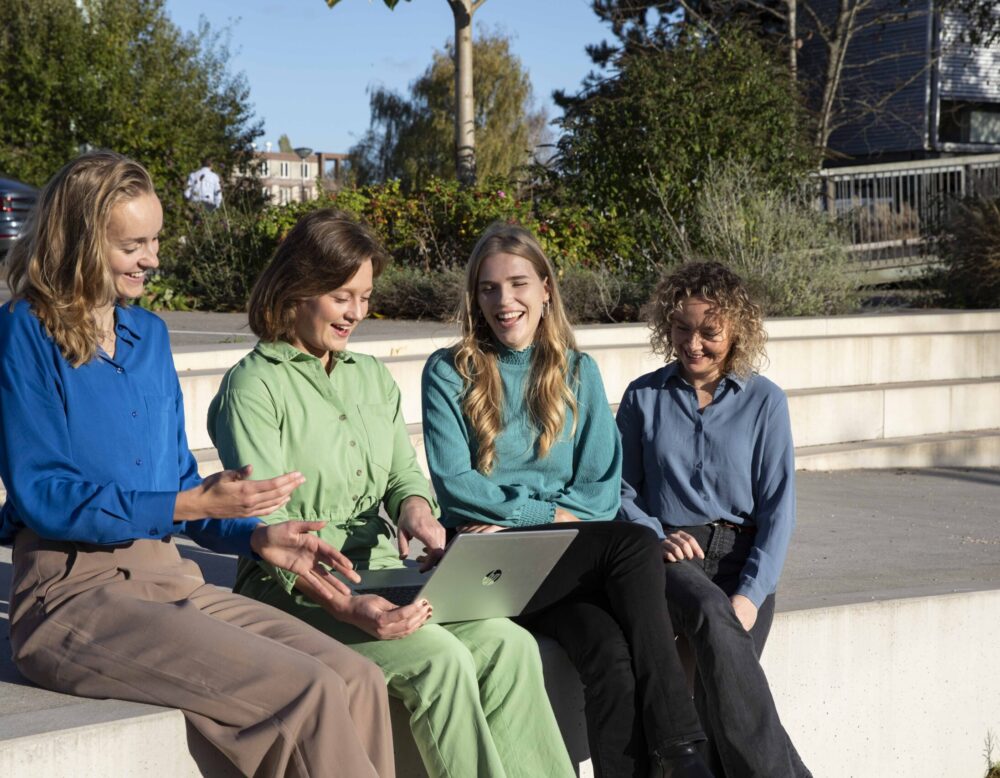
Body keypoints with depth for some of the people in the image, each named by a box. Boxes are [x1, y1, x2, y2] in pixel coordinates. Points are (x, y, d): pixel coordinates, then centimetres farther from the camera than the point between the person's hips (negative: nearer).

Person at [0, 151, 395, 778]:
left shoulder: (149, 335, 17)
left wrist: (257, 536, 2)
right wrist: (190, 505, -19)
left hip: (169, 578, 7)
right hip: (71, 592, -7)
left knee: (358, 682, -14)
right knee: (306, 691, -24)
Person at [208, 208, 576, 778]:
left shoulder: (373, 377, 17)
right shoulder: (255, 386, -5)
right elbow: (265, 526, -13)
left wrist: (415, 507, -9)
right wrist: (343, 606, -27)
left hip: (383, 573, 6)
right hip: (294, 587, -6)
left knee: (510, 644, -21)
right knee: (440, 657, -30)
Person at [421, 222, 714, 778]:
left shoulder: (579, 372, 13)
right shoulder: (449, 373, 4)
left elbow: (604, 488, 6)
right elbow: (453, 483, -5)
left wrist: (511, 521, -9)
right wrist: (547, 514, -10)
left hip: (572, 556, 3)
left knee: (612, 648, -32)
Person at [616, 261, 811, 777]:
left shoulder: (765, 401, 9)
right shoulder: (643, 398, 12)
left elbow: (778, 507, 2)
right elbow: (620, 490, 13)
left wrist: (751, 595, -12)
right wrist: (655, 535, -9)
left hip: (741, 557, 1)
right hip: (671, 557, -1)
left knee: (721, 687, -29)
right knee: (711, 615, -35)